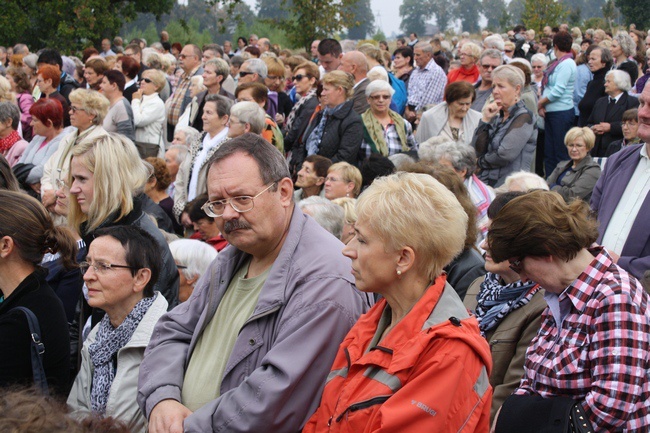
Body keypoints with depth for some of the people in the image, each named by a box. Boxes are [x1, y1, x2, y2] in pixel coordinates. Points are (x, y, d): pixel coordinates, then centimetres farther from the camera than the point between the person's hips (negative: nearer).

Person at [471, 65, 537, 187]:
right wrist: (485, 120, 0)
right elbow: (476, 151, 8)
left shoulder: (524, 118, -5)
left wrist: (482, 161, 3)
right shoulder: (497, 117, 18)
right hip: (485, 184, 7)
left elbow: (506, 154, -15)